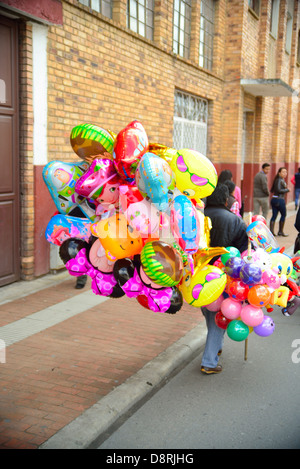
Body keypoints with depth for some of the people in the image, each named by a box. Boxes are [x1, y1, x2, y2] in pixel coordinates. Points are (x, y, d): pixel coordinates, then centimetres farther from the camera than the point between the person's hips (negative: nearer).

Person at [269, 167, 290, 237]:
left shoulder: (277, 180, 15)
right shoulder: (280, 180, -14)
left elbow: (272, 190, 18)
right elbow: (278, 190, -24)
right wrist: (287, 190, -12)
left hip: (274, 199, 9)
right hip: (279, 200, -9)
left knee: (274, 215, 6)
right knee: (283, 215, 6)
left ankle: (271, 231, 1)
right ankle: (280, 231, 12)